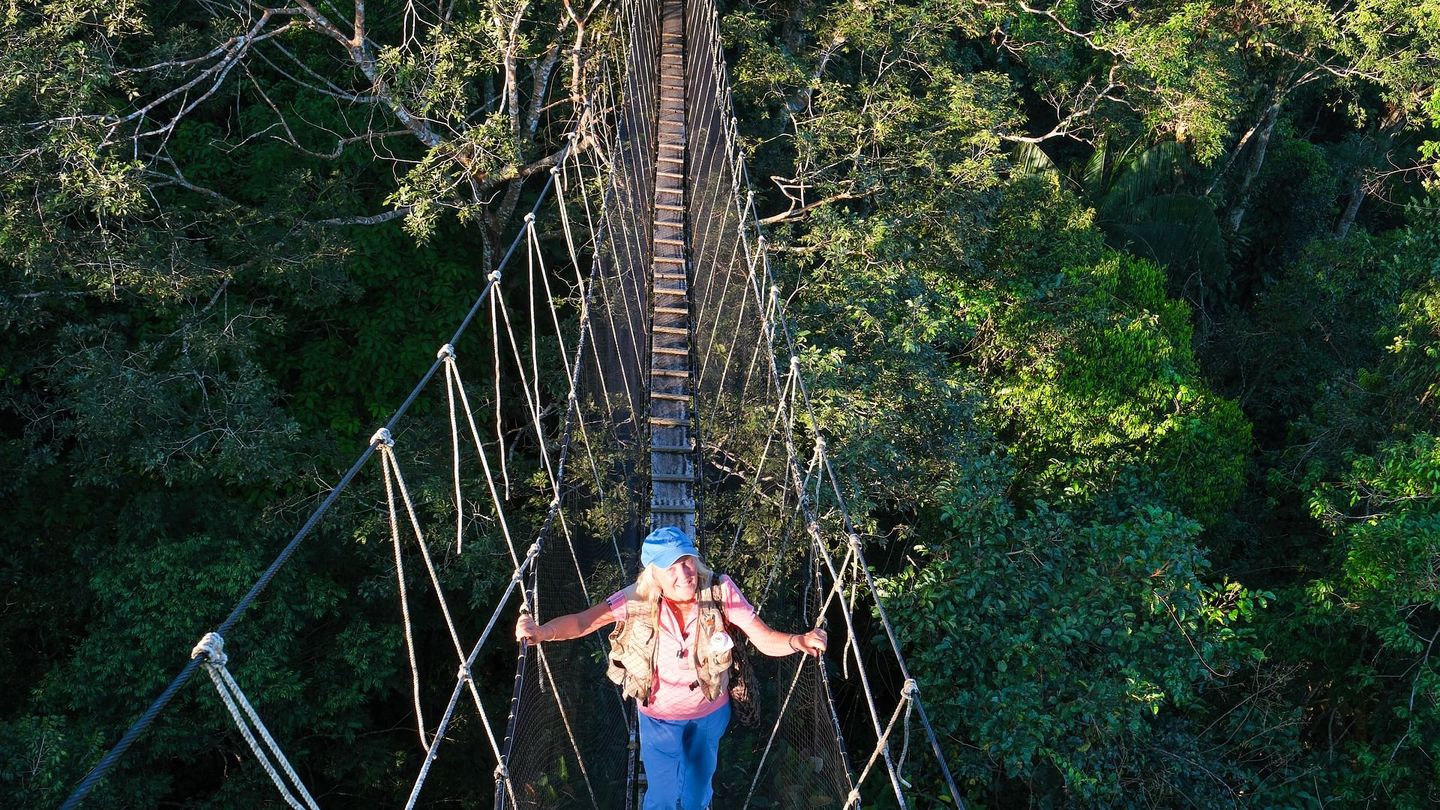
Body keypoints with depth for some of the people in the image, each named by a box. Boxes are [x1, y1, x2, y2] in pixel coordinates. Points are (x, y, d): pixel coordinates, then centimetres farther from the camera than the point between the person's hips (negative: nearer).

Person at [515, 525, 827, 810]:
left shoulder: (721, 592, -26)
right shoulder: (639, 598, -26)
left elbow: (765, 639, -26)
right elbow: (583, 621, -29)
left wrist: (797, 641, -49)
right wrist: (542, 631, -50)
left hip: (710, 713, 1)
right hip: (659, 716, -1)